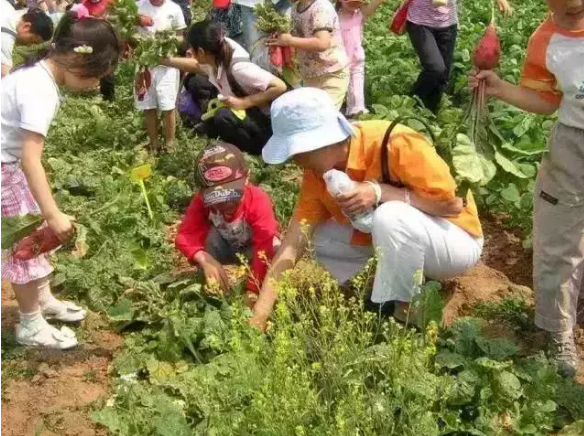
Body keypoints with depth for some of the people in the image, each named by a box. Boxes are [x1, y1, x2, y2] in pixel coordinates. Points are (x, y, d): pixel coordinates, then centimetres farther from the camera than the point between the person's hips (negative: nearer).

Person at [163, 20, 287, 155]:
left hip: (264, 122, -8)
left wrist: (243, 102, -33)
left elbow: (280, 87, -34)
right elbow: (196, 66, 15)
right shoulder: (214, 58, -9)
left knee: (222, 117, -35)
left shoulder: (238, 68, -32)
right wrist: (167, 61, 10)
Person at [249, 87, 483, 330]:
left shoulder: (395, 144, -30)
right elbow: (293, 244, -14)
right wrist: (258, 317, -22)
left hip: (456, 238, -6)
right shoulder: (317, 172, -10)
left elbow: (453, 203, -24)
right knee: (319, 236, -10)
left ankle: (401, 317, -15)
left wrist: (380, 192, -34)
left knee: (391, 217, -35)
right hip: (402, 240, 6)